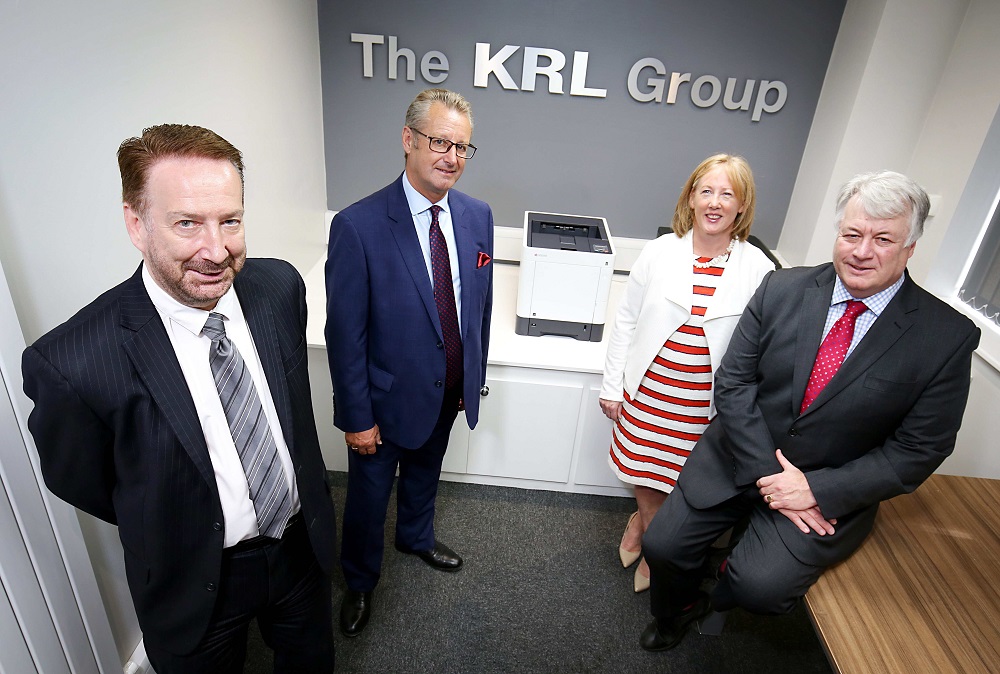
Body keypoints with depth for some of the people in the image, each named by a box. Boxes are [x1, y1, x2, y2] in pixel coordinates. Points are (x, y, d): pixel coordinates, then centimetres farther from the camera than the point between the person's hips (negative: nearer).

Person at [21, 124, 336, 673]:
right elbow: (79, 482, -10)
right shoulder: (70, 364, -29)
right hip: (197, 583, -3)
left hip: (303, 545, 4)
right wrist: (165, 531, 4)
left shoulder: (281, 285, -15)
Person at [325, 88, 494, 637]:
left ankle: (416, 537, 61)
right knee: (368, 496, 18)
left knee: (424, 476, 30)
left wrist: (473, 376, 8)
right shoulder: (357, 226, -24)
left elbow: (481, 304, 4)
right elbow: (345, 333, -19)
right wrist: (356, 417, -14)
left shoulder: (477, 216, -6)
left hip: (447, 395, 5)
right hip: (387, 400, -4)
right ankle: (360, 581, 48)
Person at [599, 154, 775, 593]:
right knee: (643, 467, 16)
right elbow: (626, 320, -1)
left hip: (705, 401, 0)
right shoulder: (661, 251, -6)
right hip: (647, 387, 1)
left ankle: (643, 523, 46)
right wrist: (612, 385, 0)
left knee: (680, 479, 14)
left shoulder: (757, 268, -7)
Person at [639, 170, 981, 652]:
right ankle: (671, 616, 35)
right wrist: (767, 473, -15)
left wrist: (817, 489, -17)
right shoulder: (782, 289, -6)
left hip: (830, 491, -2)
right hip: (737, 460, 2)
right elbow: (733, 382, -7)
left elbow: (919, 450, -8)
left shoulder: (948, 337, -11)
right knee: (662, 545, -1)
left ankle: (711, 601, 18)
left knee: (761, 586, -21)